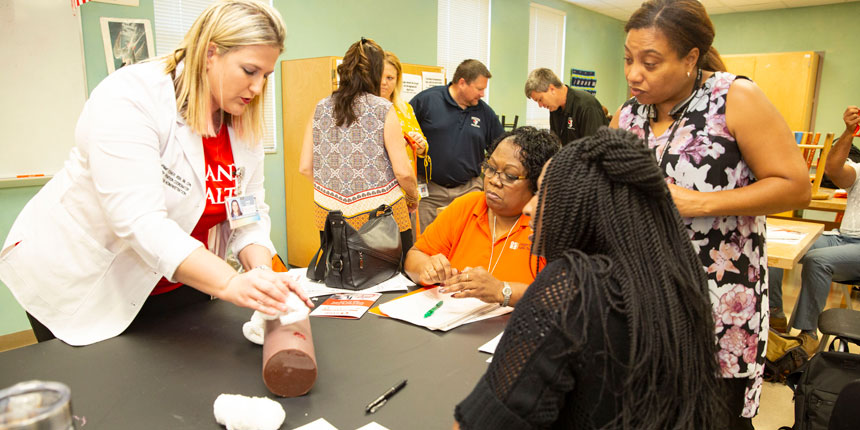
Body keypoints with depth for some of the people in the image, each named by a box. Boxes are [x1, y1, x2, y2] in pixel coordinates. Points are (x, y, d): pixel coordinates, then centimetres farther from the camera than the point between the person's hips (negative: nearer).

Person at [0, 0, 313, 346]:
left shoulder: (245, 123, -4)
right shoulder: (129, 97, -25)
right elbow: (140, 221, -34)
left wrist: (262, 275, -24)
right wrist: (230, 284, -43)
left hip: (177, 285, 6)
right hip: (79, 286, -5)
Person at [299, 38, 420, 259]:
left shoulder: (320, 109, 4)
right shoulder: (383, 109, -7)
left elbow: (305, 167, 7)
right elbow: (403, 172, -10)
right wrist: (413, 197, 10)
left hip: (329, 217, 5)